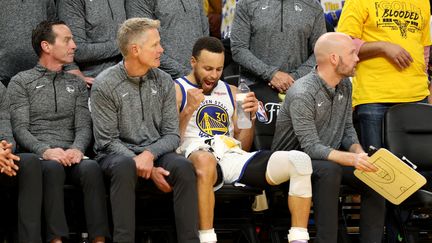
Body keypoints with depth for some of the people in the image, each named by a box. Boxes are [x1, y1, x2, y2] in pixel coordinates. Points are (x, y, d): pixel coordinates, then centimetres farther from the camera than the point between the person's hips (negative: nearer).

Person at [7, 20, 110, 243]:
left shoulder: (76, 84, 23)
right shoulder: (20, 82, 11)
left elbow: (84, 125, 11)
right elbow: (19, 128, 0)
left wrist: (77, 149, -13)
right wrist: (45, 150, -20)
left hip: (68, 155, 3)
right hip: (35, 155, -3)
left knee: (91, 167, -32)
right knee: (53, 167, -38)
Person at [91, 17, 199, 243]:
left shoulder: (164, 82, 5)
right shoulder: (104, 85, -7)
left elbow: (172, 135, 3)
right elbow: (108, 140, -9)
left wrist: (150, 155, -20)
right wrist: (148, 170, -18)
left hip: (155, 152, 3)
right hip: (116, 154, -3)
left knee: (183, 166, -29)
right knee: (125, 166, -38)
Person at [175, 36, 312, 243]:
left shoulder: (230, 92, 27)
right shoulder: (177, 90, 11)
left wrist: (250, 116, 6)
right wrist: (188, 110, -12)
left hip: (234, 156, 5)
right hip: (198, 154, -5)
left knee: (300, 160, -18)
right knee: (205, 159, -46)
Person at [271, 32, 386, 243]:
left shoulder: (344, 85, 4)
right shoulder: (302, 94, -23)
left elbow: (348, 129, 10)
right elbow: (311, 147, -28)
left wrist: (358, 152, -12)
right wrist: (350, 159, -40)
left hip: (330, 157, 8)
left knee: (374, 173, -14)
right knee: (329, 169, -37)